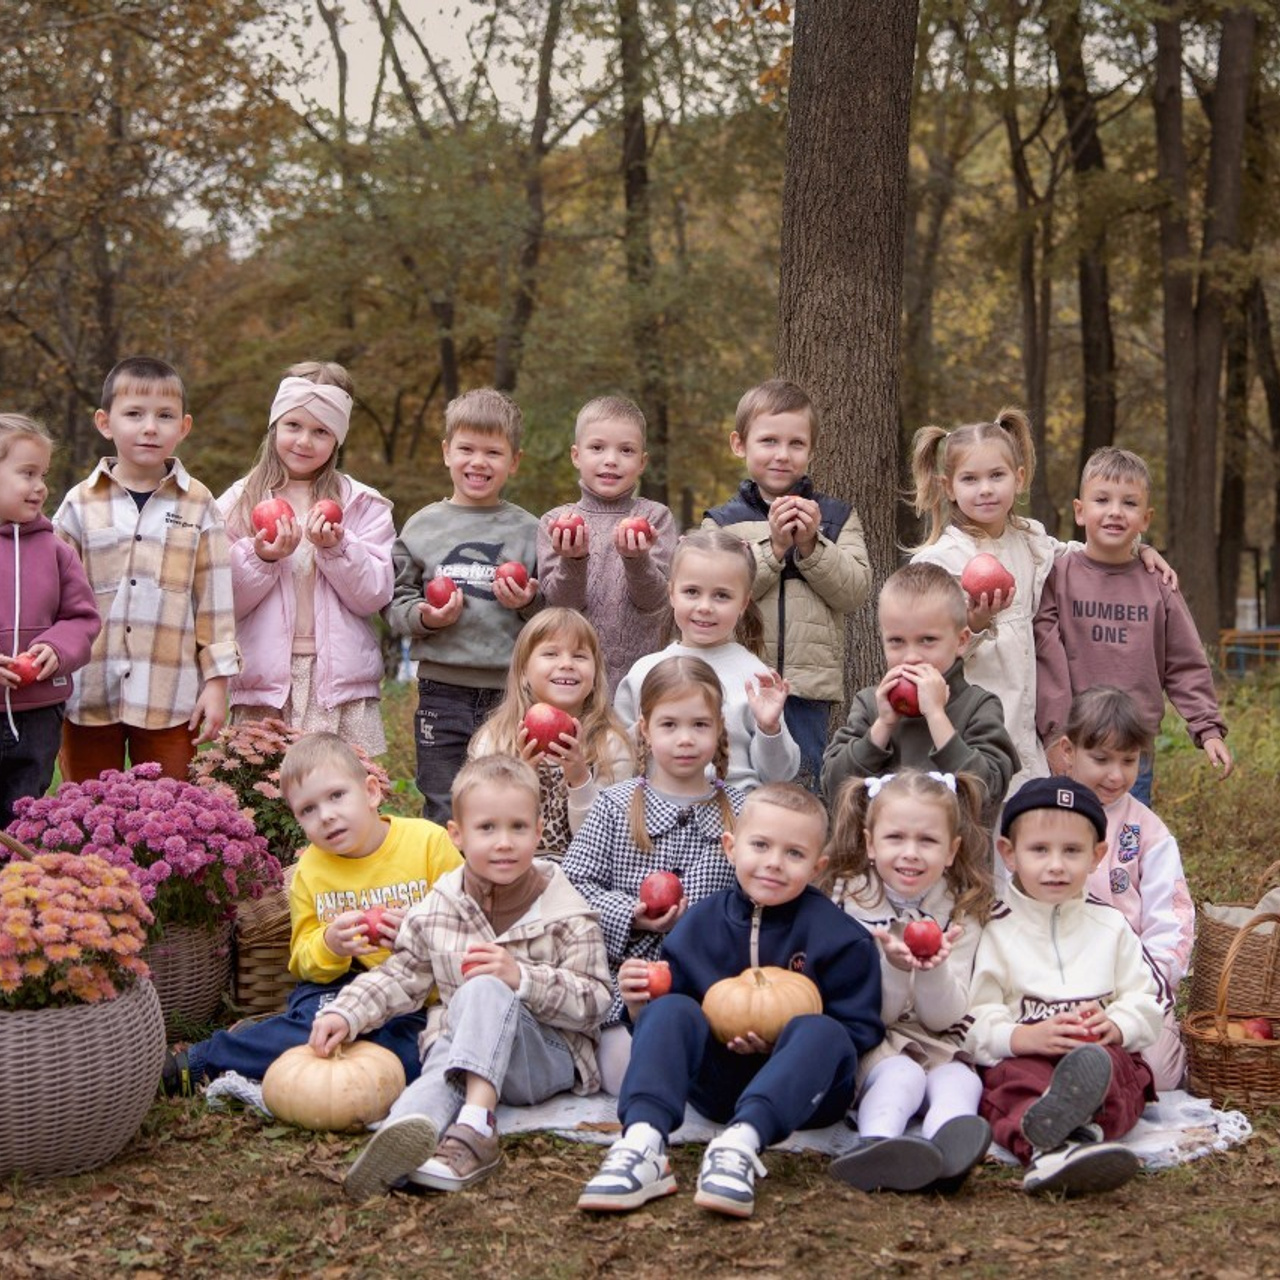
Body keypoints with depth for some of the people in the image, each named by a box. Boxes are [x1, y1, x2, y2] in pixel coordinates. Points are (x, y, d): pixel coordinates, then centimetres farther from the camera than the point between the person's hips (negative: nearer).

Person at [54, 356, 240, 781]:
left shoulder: (197, 505, 3)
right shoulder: (81, 503, 3)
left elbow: (215, 598, 4)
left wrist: (217, 681, 1)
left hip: (170, 698, -1)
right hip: (88, 696, 1)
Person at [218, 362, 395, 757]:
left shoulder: (362, 504, 8)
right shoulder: (238, 502, 9)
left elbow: (375, 597, 0)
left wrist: (336, 548, -14)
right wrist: (260, 559, -13)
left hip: (343, 682, 0)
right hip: (263, 681, 0)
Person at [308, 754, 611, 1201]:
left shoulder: (567, 916, -2)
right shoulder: (435, 912, 9)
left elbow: (593, 1001, -8)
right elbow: (400, 977, 17)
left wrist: (521, 978, -24)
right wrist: (345, 1013, -1)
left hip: (549, 1055, -2)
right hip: (457, 1047, 3)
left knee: (484, 990, -32)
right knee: (437, 1078, -34)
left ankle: (474, 1122, -51)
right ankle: (399, 1139, -68)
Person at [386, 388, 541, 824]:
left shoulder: (528, 530, 5)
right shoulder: (422, 526, 8)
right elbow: (396, 601, 8)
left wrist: (530, 603, -13)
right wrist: (423, 617, -11)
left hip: (511, 692, 0)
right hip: (442, 692, 1)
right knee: (442, 815, 6)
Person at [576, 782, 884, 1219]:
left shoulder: (840, 937, -3)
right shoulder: (699, 925, 5)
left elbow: (860, 1031, -6)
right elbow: (664, 1021, 9)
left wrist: (783, 1044, -22)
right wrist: (640, 1005, -15)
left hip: (800, 1086, -2)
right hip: (716, 1082, 3)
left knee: (821, 1033, -32)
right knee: (669, 1010, -21)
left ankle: (740, 1143, -54)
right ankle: (642, 1142, -43)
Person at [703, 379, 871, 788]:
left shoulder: (837, 517, 9)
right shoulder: (722, 523, 5)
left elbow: (854, 590, -1)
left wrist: (812, 546, -13)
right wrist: (773, 547, -14)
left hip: (809, 691, 1)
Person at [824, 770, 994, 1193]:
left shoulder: (961, 912, 2)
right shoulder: (851, 903, -3)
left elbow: (942, 1018, -2)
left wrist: (934, 969, -23)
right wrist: (892, 967, -26)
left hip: (938, 1044, 2)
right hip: (869, 1046, -2)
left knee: (958, 1079, -29)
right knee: (901, 1074, -32)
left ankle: (946, 1144, -58)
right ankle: (876, 1145, -59)